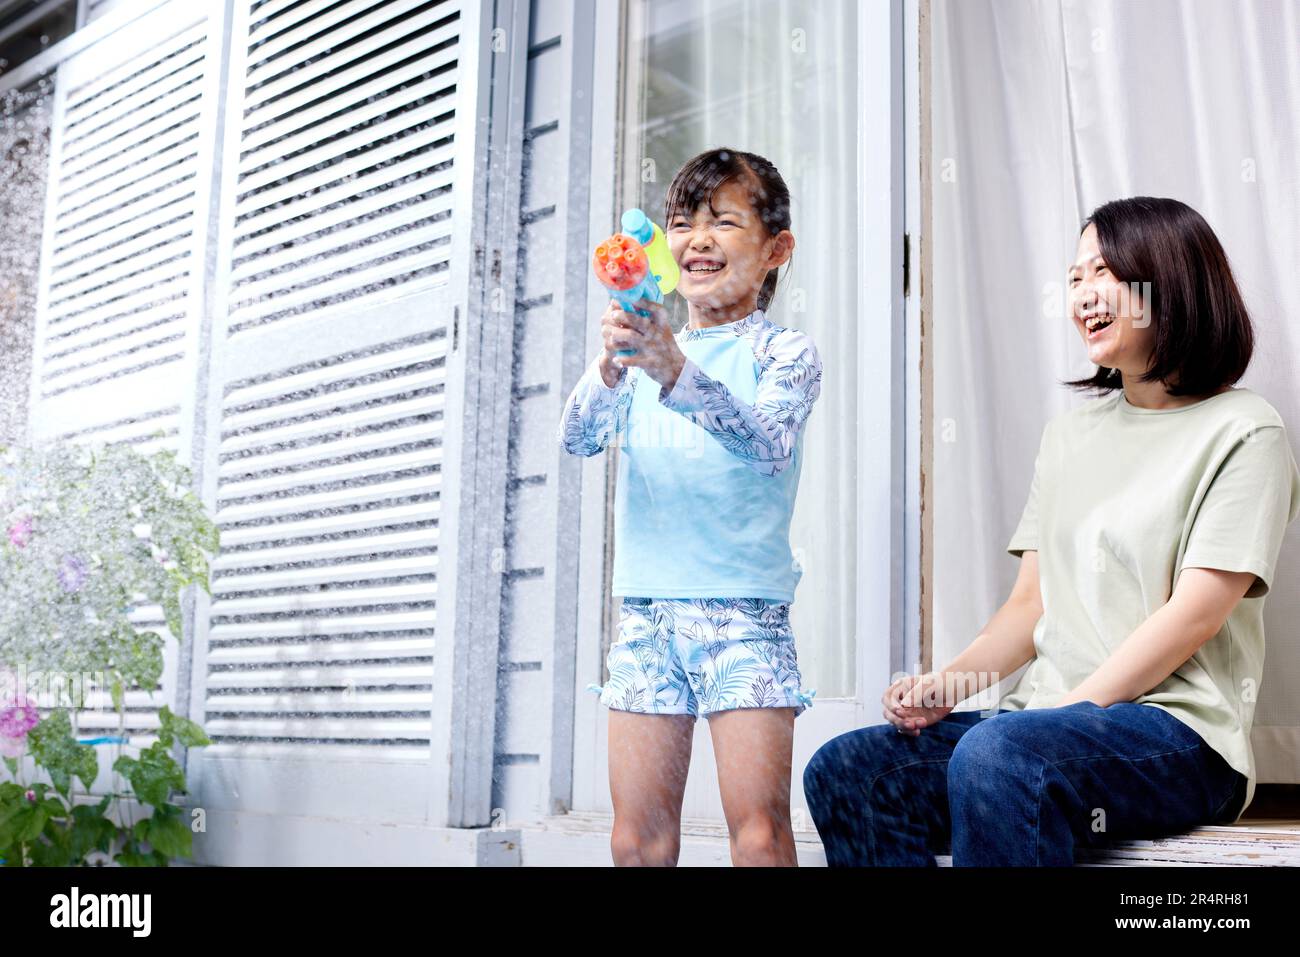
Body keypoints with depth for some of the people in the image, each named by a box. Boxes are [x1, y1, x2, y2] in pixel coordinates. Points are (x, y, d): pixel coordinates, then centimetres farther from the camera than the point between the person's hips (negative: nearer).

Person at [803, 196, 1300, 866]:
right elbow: (1031, 605, 15)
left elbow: (1196, 614, -10)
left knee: (995, 755, -37)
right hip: (1047, 718, 6)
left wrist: (1069, 709, -16)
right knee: (842, 772, -17)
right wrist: (946, 684, -2)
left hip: (1177, 734, -6)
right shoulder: (1068, 434, 20)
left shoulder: (1241, 431, 0)